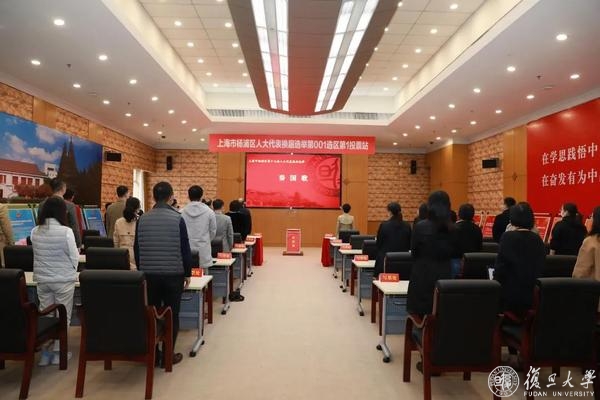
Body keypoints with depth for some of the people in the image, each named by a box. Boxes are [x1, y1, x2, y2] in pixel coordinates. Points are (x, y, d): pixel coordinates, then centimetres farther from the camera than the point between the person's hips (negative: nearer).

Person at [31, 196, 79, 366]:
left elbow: (38, 256, 10)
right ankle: (58, 352, 16)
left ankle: (45, 353, 19)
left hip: (42, 279, 5)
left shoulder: (35, 232, -2)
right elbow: (74, 258, -9)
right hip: (63, 280, -4)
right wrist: (71, 272, 11)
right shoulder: (66, 231, -17)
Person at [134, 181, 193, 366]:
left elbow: (137, 248, 8)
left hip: (149, 274, 3)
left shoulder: (142, 219, 1)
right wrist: (188, 273, 3)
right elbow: (185, 249, -7)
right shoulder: (177, 219, -9)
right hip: (173, 274, -3)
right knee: (171, 315, 6)